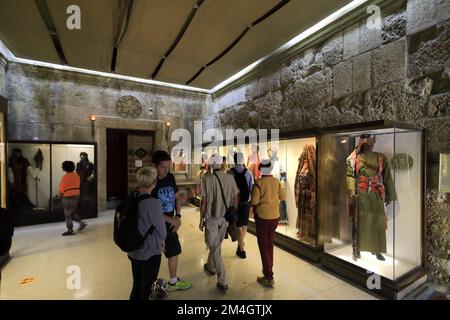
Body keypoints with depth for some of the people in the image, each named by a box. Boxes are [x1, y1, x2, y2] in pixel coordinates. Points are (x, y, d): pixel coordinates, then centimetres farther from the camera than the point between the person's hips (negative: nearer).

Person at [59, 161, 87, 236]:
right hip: (76, 195, 8)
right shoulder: (76, 175, 8)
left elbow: (62, 188, -13)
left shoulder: (66, 176, -17)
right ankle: (82, 223, 15)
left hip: (68, 197, -8)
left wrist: (60, 195, 5)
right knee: (73, 212, 21)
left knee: (68, 214, 3)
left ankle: (70, 230, 11)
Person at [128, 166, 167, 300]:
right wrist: (161, 241, 6)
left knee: (136, 286, 24)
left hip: (133, 251, 6)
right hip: (150, 253, -6)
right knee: (147, 289, 15)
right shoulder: (154, 203, -26)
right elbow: (161, 231, -17)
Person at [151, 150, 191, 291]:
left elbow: (177, 197, 9)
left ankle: (173, 282, 42)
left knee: (174, 252, 21)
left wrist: (177, 216, -4)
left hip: (169, 224, 7)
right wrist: (171, 219, -20)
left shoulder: (170, 177, -1)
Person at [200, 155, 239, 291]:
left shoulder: (208, 179, -15)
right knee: (216, 244, 24)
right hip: (225, 217, 4)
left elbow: (204, 201, -12)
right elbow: (235, 199, 0)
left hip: (211, 218, -4)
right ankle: (210, 266, 46)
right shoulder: (230, 178, -5)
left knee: (214, 247, 8)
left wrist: (201, 219, -1)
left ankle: (223, 281, 11)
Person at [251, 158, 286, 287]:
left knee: (263, 246, 6)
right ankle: (269, 269, 35)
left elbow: (254, 201, -19)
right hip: (275, 216, 5)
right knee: (270, 244, 21)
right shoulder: (276, 181, -1)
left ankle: (269, 277, 11)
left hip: (263, 217, -5)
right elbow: (283, 197, 6)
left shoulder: (259, 183, -16)